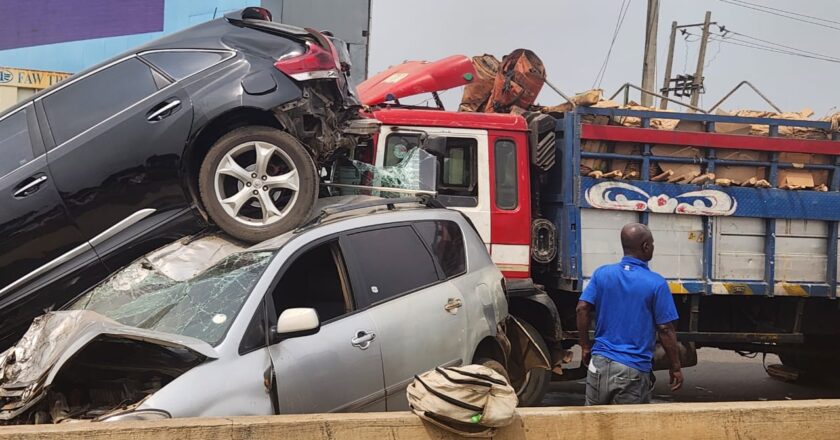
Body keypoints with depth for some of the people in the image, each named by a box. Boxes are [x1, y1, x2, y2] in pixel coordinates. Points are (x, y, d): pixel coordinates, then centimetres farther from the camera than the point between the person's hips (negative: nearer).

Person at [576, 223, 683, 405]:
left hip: (600, 363, 4)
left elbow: (582, 309, -1)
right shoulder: (656, 283, -8)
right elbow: (665, 330, -7)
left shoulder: (602, 273, 4)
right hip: (634, 370, -4)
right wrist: (676, 368, 2)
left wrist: (586, 347, 9)